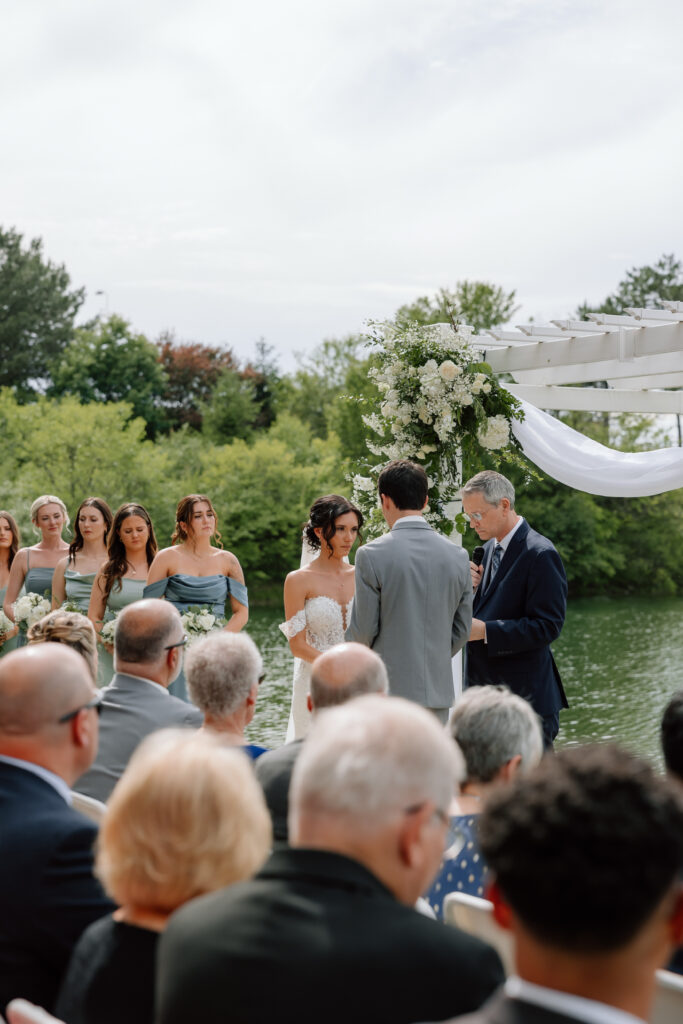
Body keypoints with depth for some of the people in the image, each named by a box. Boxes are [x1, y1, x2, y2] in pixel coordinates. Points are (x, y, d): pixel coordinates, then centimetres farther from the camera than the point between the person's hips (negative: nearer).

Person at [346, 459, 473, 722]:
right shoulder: (457, 555, 4)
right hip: (438, 690, 4)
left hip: (388, 690, -4)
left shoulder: (372, 555, -10)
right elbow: (462, 630, 10)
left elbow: (363, 629, -6)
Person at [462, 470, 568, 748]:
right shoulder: (490, 548, 14)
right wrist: (470, 587, -2)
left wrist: (485, 631, -22)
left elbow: (548, 626, -18)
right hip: (485, 693, 8)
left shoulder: (540, 554, -13)